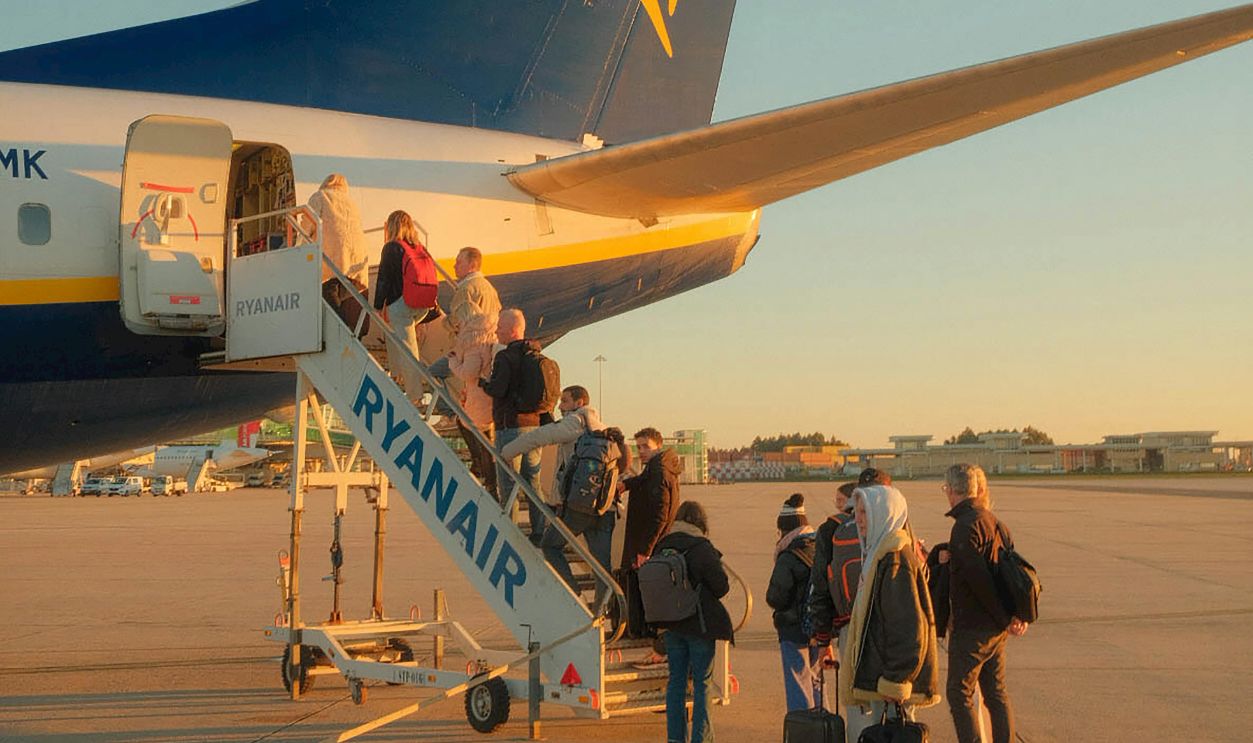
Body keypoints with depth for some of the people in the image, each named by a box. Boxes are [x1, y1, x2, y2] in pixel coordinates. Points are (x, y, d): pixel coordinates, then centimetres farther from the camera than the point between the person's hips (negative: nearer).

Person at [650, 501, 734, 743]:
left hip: (671, 625, 5)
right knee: (702, 682, 5)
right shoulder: (702, 548, -15)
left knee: (676, 680, 12)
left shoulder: (661, 548, 0)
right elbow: (722, 586, -12)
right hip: (700, 624, -5)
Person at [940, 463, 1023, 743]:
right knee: (996, 691, 15)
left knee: (959, 693, 0)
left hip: (971, 627, -9)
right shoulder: (994, 522, 11)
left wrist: (1004, 618, -14)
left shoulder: (966, 526, -18)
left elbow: (978, 577, -22)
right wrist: (1017, 614, 3)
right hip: (996, 628, 9)